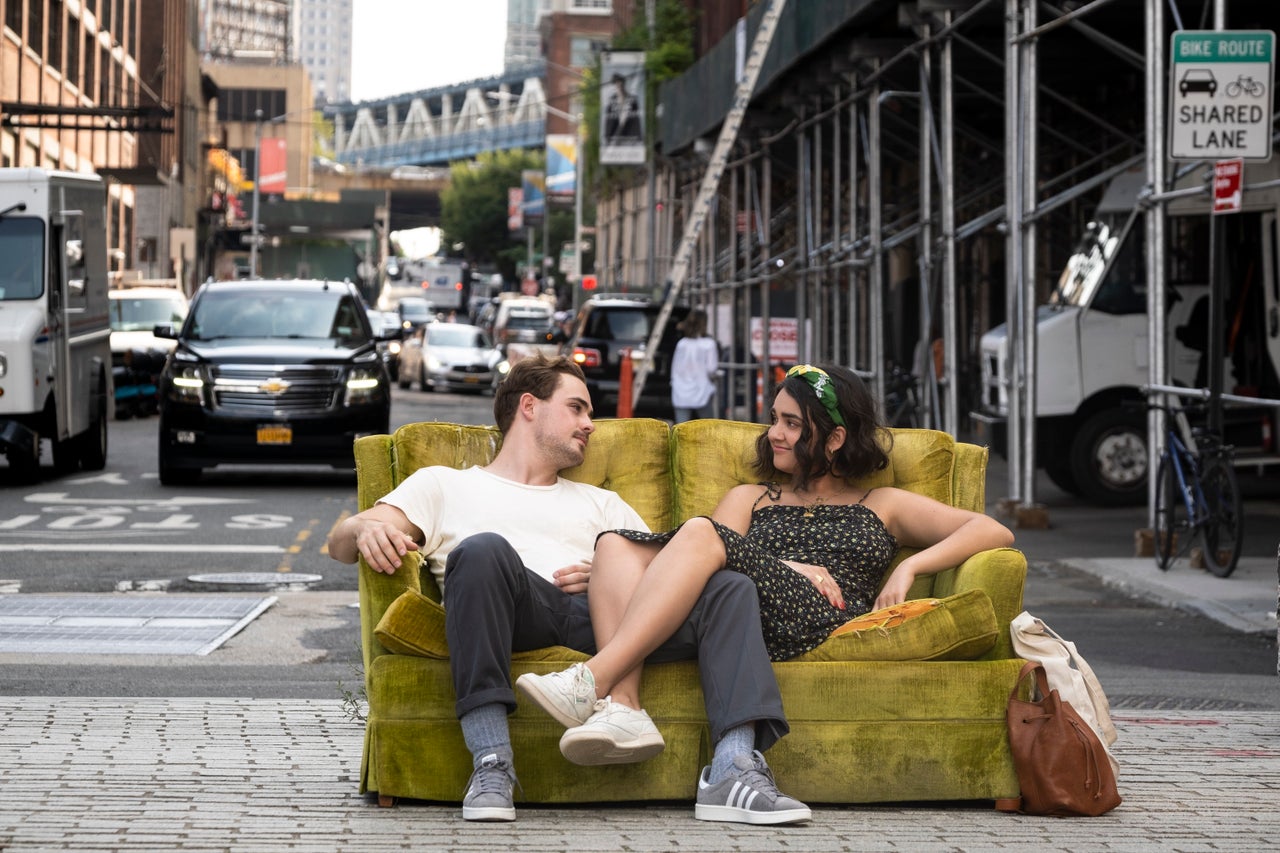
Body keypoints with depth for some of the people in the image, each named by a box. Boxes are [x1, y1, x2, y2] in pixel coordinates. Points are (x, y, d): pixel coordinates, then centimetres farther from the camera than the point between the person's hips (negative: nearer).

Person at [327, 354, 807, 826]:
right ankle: (491, 763, -40)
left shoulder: (600, 504, 38)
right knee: (483, 549, -36)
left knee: (730, 589, -18)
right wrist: (368, 528, -10)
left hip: (603, 614, 3)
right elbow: (339, 542, 16)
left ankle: (737, 769, -39)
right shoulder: (444, 485, 29)